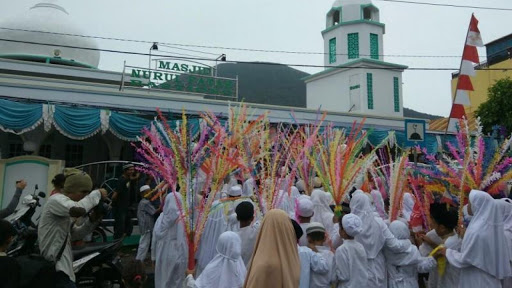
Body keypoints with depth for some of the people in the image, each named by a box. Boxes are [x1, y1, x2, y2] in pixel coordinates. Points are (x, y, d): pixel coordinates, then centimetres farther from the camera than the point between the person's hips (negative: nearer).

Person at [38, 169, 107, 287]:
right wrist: (97, 194, -20)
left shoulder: (62, 202, 18)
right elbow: (78, 209, -35)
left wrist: (92, 220, 3)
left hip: (61, 265, 10)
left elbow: (75, 234, 19)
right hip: (55, 267, -10)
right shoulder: (56, 199, -12)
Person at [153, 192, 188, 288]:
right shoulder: (184, 218, -15)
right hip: (178, 256, -3)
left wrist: (154, 256, 13)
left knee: (163, 280, 17)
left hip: (163, 255, 3)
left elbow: (155, 239, 1)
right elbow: (186, 240, -13)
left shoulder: (161, 218, -6)